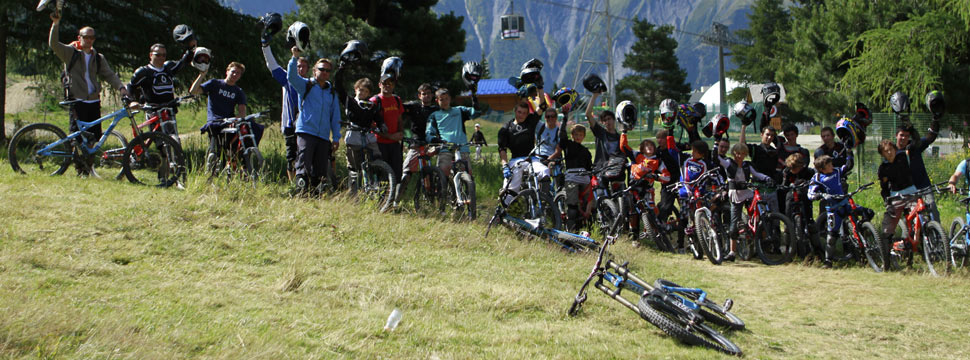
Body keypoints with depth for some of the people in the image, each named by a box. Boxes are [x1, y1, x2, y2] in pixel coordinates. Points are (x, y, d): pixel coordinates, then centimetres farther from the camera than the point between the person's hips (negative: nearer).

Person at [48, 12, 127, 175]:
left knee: (95, 137, 2)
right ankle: (80, 168, 3)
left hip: (94, 102, 4)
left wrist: (120, 87, -12)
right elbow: (54, 44, -10)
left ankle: (88, 165, 17)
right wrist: (56, 24, -22)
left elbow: (109, 74, 6)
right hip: (77, 101, -4)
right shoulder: (70, 53, 4)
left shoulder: (98, 58, 15)